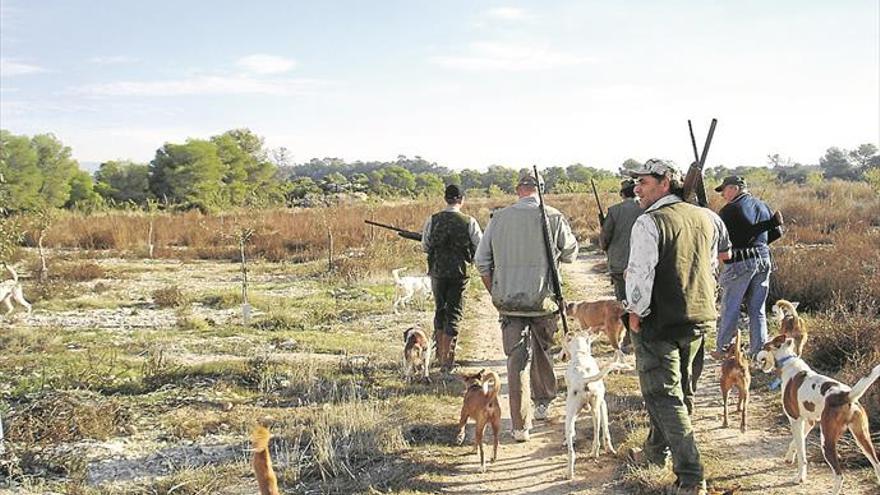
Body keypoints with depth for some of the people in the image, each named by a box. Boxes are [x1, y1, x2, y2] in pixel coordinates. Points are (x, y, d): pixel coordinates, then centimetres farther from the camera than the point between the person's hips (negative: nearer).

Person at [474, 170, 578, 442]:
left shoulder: (499, 218, -2)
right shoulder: (554, 217, -7)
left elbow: (482, 261, 2)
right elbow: (570, 254, 7)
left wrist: (495, 293, 14)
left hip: (508, 300, 0)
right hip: (543, 300, 0)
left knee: (516, 359, 4)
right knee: (542, 351, 22)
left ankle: (520, 426, 3)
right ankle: (543, 403, 38)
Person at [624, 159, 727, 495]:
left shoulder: (649, 222, -18)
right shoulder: (705, 217, 7)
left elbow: (641, 272, -22)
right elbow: (711, 264, 17)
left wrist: (636, 312, -9)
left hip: (659, 322, -8)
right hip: (699, 317, 8)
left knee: (664, 396, 0)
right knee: (678, 388, 21)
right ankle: (656, 450, 40)